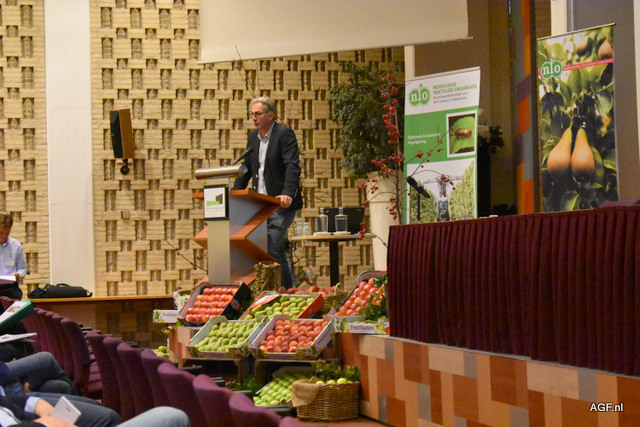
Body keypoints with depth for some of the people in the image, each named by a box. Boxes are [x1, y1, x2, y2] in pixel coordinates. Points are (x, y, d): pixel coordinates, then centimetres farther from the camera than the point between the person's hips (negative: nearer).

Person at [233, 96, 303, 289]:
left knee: (271, 247, -16)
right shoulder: (253, 136, 14)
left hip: (281, 203, -7)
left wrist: (287, 194, -33)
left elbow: (292, 167, -19)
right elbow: (246, 168, 21)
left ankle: (286, 289, -8)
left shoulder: (285, 134, -9)